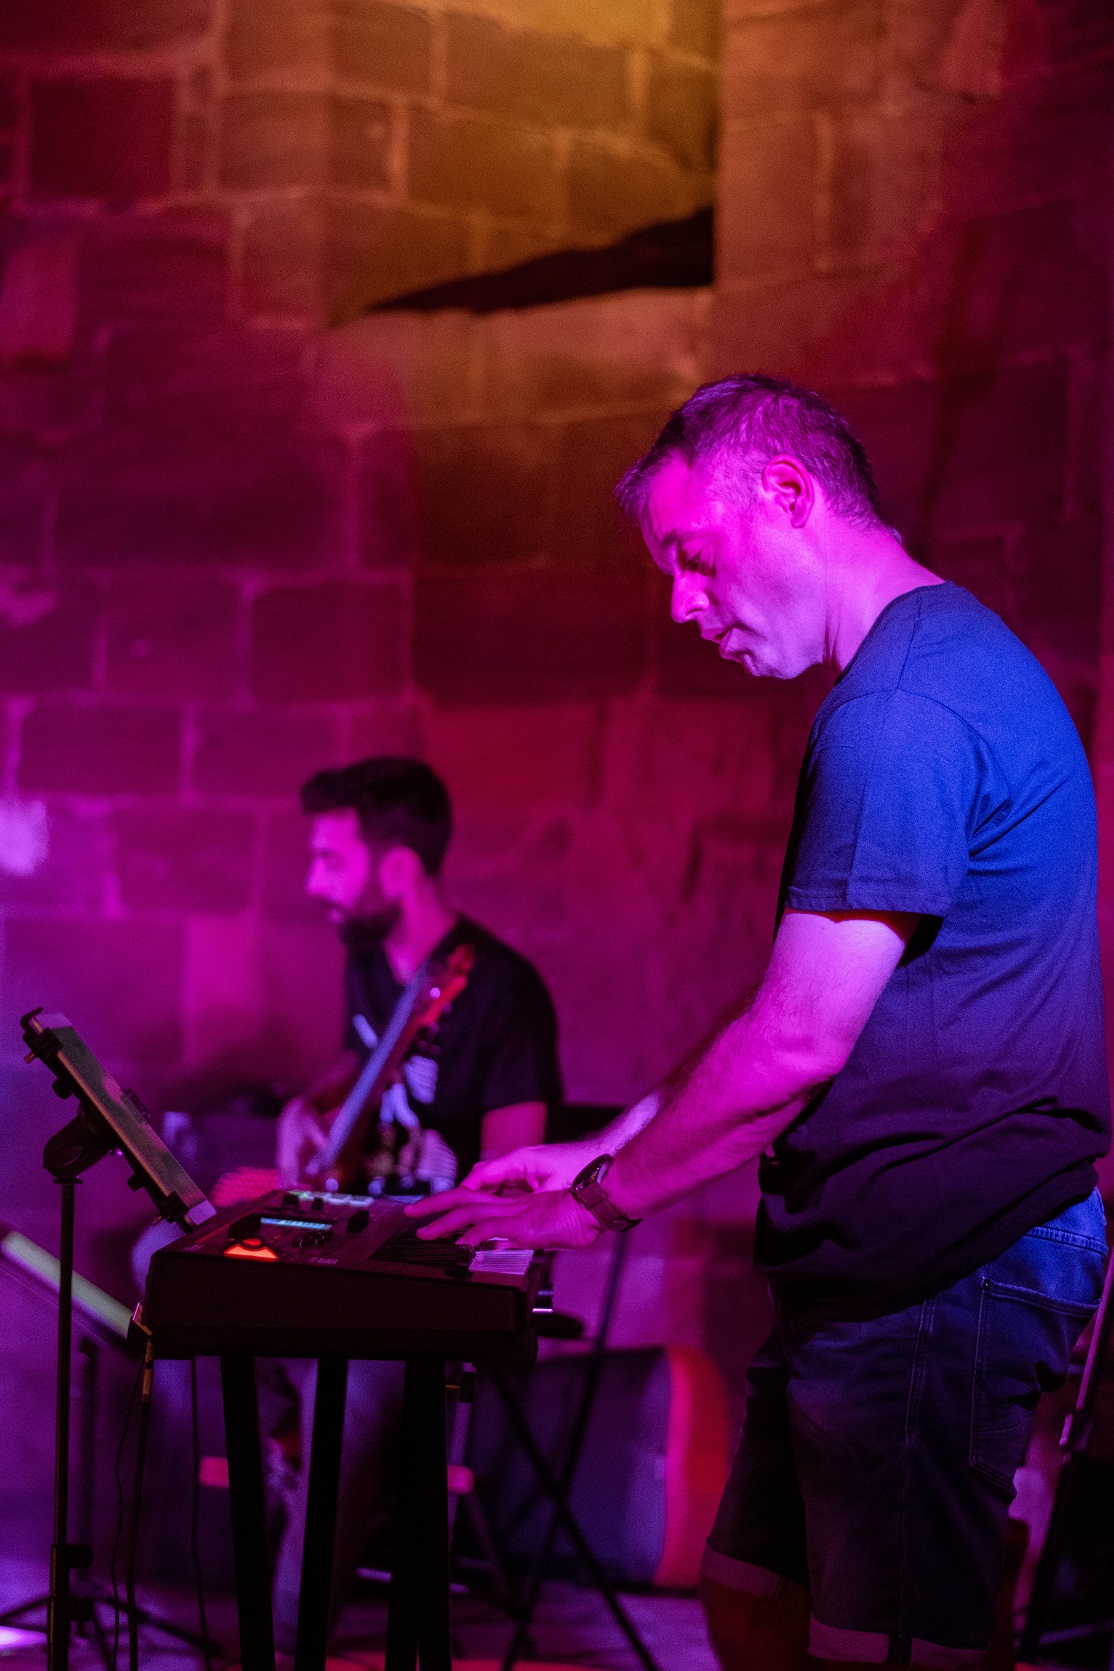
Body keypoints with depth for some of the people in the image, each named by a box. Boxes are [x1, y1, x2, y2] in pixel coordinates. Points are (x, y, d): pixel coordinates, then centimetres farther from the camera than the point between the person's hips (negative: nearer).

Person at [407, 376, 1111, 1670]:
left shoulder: (900, 713, -18)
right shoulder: (945, 665, 17)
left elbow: (795, 1045, -20)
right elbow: (800, 1019, 21)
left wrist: (596, 1203, -7)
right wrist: (599, 1151, 17)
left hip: (935, 1273, -11)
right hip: (878, 1265, 11)